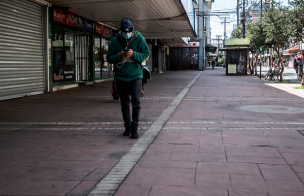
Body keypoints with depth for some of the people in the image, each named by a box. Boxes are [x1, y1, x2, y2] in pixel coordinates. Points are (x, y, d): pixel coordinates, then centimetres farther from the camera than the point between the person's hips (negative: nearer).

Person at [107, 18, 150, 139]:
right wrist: (119, 56, -18)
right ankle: (127, 126, 21)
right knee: (124, 103, 9)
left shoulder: (139, 39, -3)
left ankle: (134, 128, -4)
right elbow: (109, 58, 2)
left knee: (136, 102, -11)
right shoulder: (115, 41, 0)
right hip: (120, 76, 2)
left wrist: (134, 54, -20)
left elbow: (146, 54, -3)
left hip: (135, 75, -2)